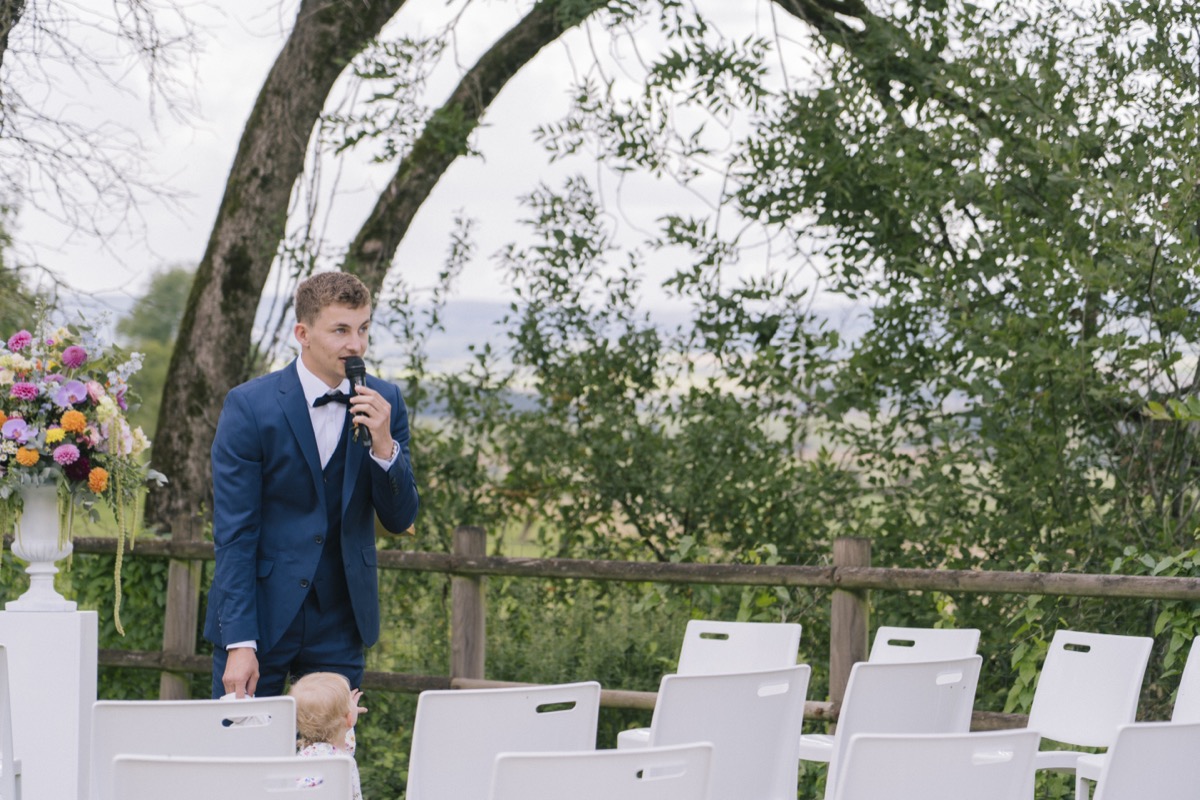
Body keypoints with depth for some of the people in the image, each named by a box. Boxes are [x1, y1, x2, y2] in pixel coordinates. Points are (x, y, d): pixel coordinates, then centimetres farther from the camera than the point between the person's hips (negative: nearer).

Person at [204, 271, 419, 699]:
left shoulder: (385, 403, 1)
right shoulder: (250, 406, -9)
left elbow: (400, 519, 2)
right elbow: (234, 534, -10)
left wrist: (384, 444, -16)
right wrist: (239, 644, -16)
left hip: (341, 622, 3)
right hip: (259, 617, -3)